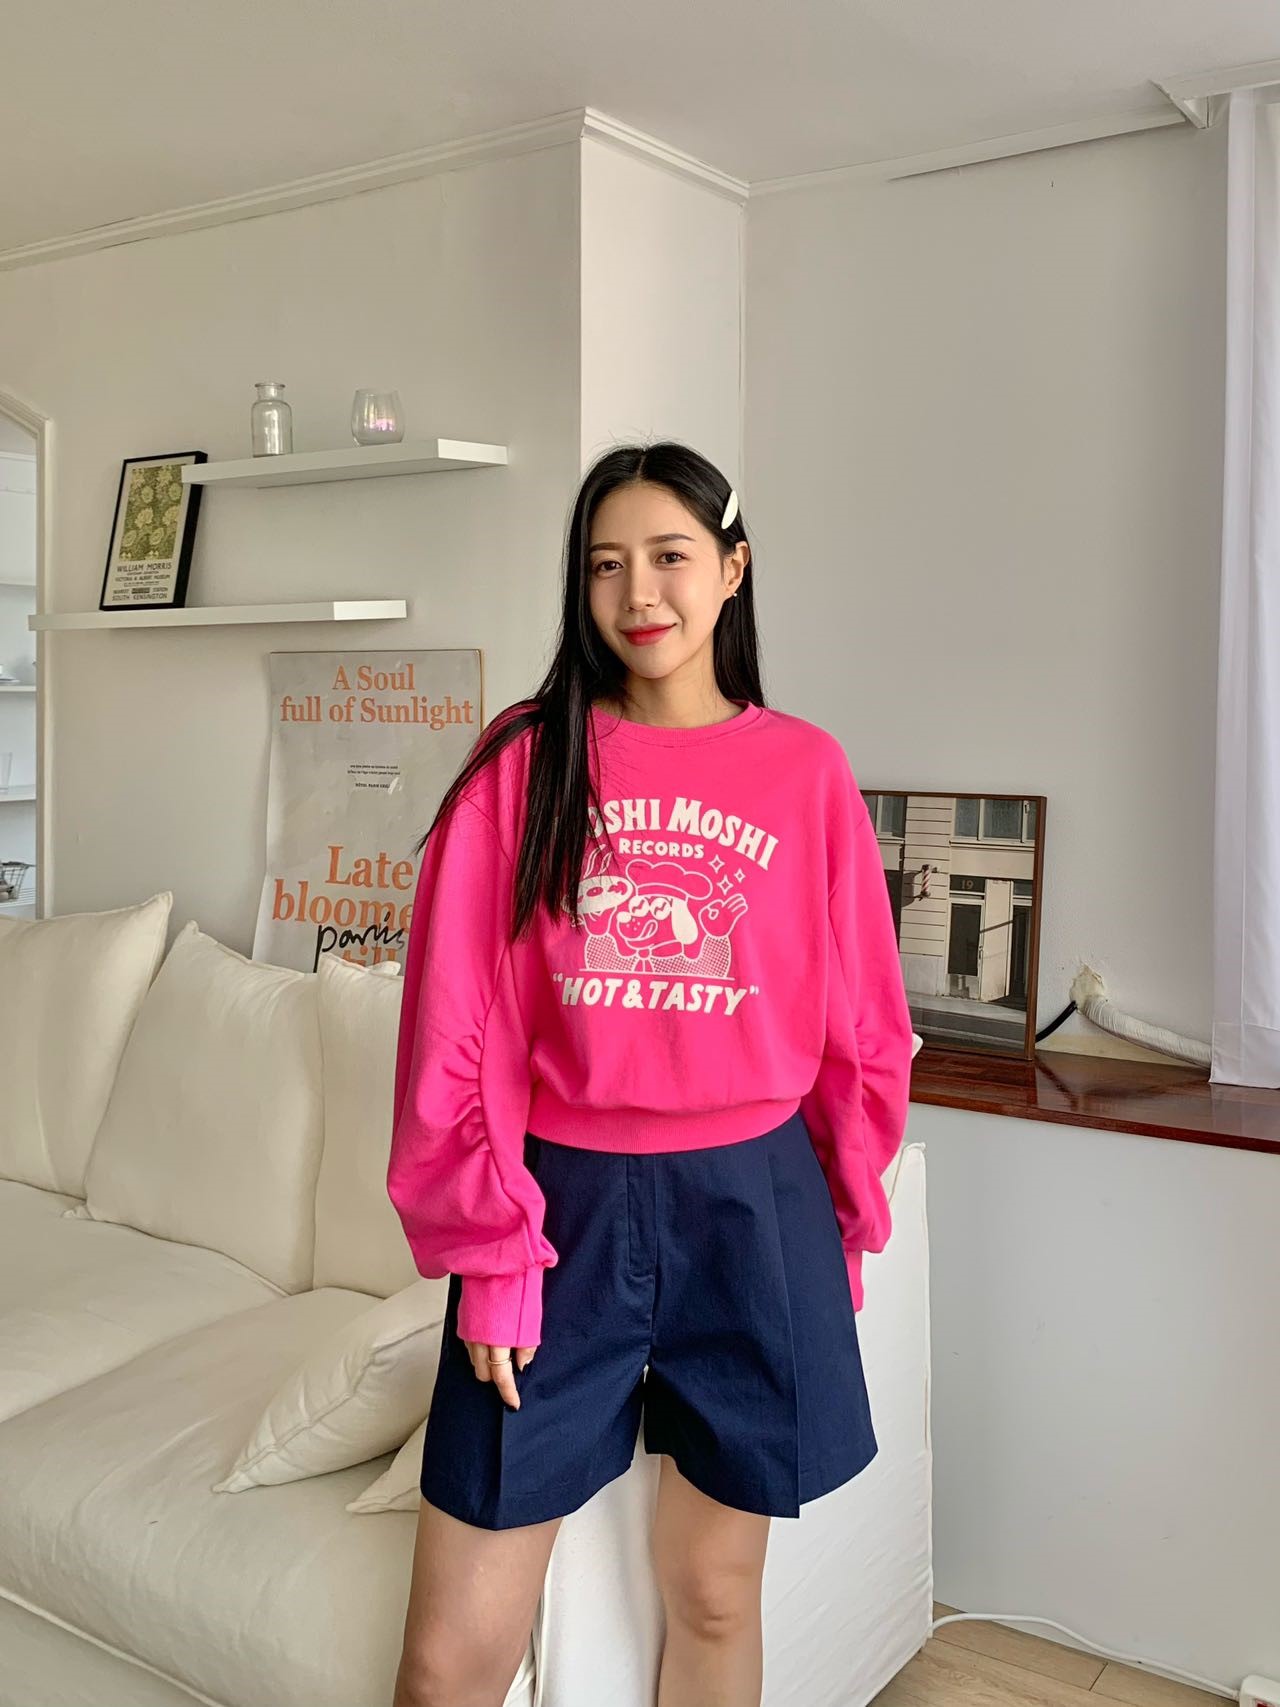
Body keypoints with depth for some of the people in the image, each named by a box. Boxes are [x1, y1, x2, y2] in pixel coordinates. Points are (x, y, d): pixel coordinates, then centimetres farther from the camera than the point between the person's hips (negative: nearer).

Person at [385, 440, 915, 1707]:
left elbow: (862, 1029, 7)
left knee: (715, 1597, 16)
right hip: (562, 1207, -1)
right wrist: (491, 1251, -6)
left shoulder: (805, 771, 1)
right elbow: (457, 1034, -3)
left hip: (751, 1210, 1)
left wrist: (842, 1229, 8)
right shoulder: (523, 763, -2)